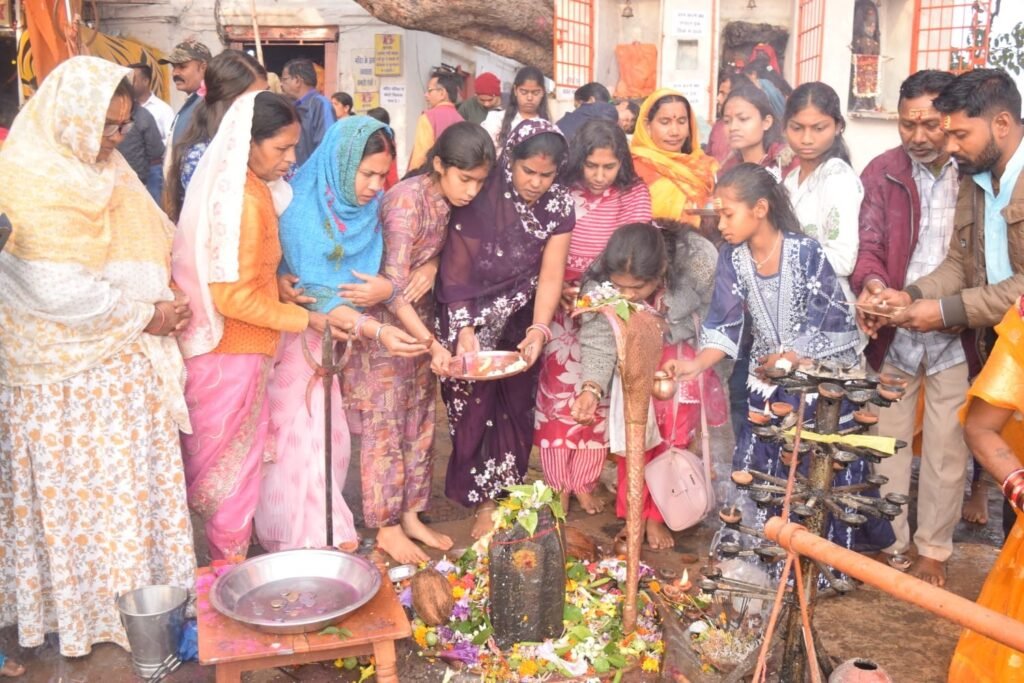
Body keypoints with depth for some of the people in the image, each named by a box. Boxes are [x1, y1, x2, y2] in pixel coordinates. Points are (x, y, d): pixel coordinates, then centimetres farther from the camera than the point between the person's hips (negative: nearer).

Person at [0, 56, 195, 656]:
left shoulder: (97, 169, 9)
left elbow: (145, 245, 12)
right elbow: (59, 289, -24)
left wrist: (163, 299, -5)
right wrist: (144, 315, -15)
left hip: (122, 360, 8)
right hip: (70, 374, -8)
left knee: (132, 476, 15)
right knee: (79, 485, 6)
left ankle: (140, 592, 29)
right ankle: (83, 608, 24)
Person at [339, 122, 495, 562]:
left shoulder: (449, 201, -2)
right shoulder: (407, 201, -25)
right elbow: (394, 288, -27)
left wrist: (431, 265, -16)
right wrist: (432, 344, -31)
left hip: (419, 319, 8)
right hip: (383, 323, -7)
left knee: (419, 421, 12)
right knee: (385, 427, 2)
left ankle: (410, 515, 25)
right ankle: (387, 529, 14)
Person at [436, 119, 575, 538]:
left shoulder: (559, 205, -10)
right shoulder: (478, 198, -19)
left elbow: (551, 274, -15)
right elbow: (456, 271, -16)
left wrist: (539, 330, -28)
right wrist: (464, 329, -24)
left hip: (521, 319, 3)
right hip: (470, 316, -3)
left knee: (516, 407, 7)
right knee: (475, 406, -2)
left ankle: (505, 493, 23)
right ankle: (483, 501, 11)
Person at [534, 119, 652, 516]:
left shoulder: (634, 193, -4)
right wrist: (557, 289, -20)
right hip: (564, 305, 0)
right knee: (558, 391, 0)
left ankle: (584, 482, 23)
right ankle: (558, 484, 14)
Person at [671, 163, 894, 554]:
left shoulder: (806, 252, -18)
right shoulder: (732, 259, -5)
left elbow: (836, 320, -15)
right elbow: (723, 326, -7)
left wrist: (792, 358, -15)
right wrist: (696, 365, -22)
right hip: (769, 380, 5)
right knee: (762, 466, 7)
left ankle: (838, 549, 21)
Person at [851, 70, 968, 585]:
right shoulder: (882, 172, 0)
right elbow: (869, 245, -4)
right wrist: (872, 282, -26)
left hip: (953, 336, -1)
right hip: (892, 333, 2)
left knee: (945, 449, 9)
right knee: (887, 441, 12)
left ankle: (933, 548, 27)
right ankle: (888, 541, 29)